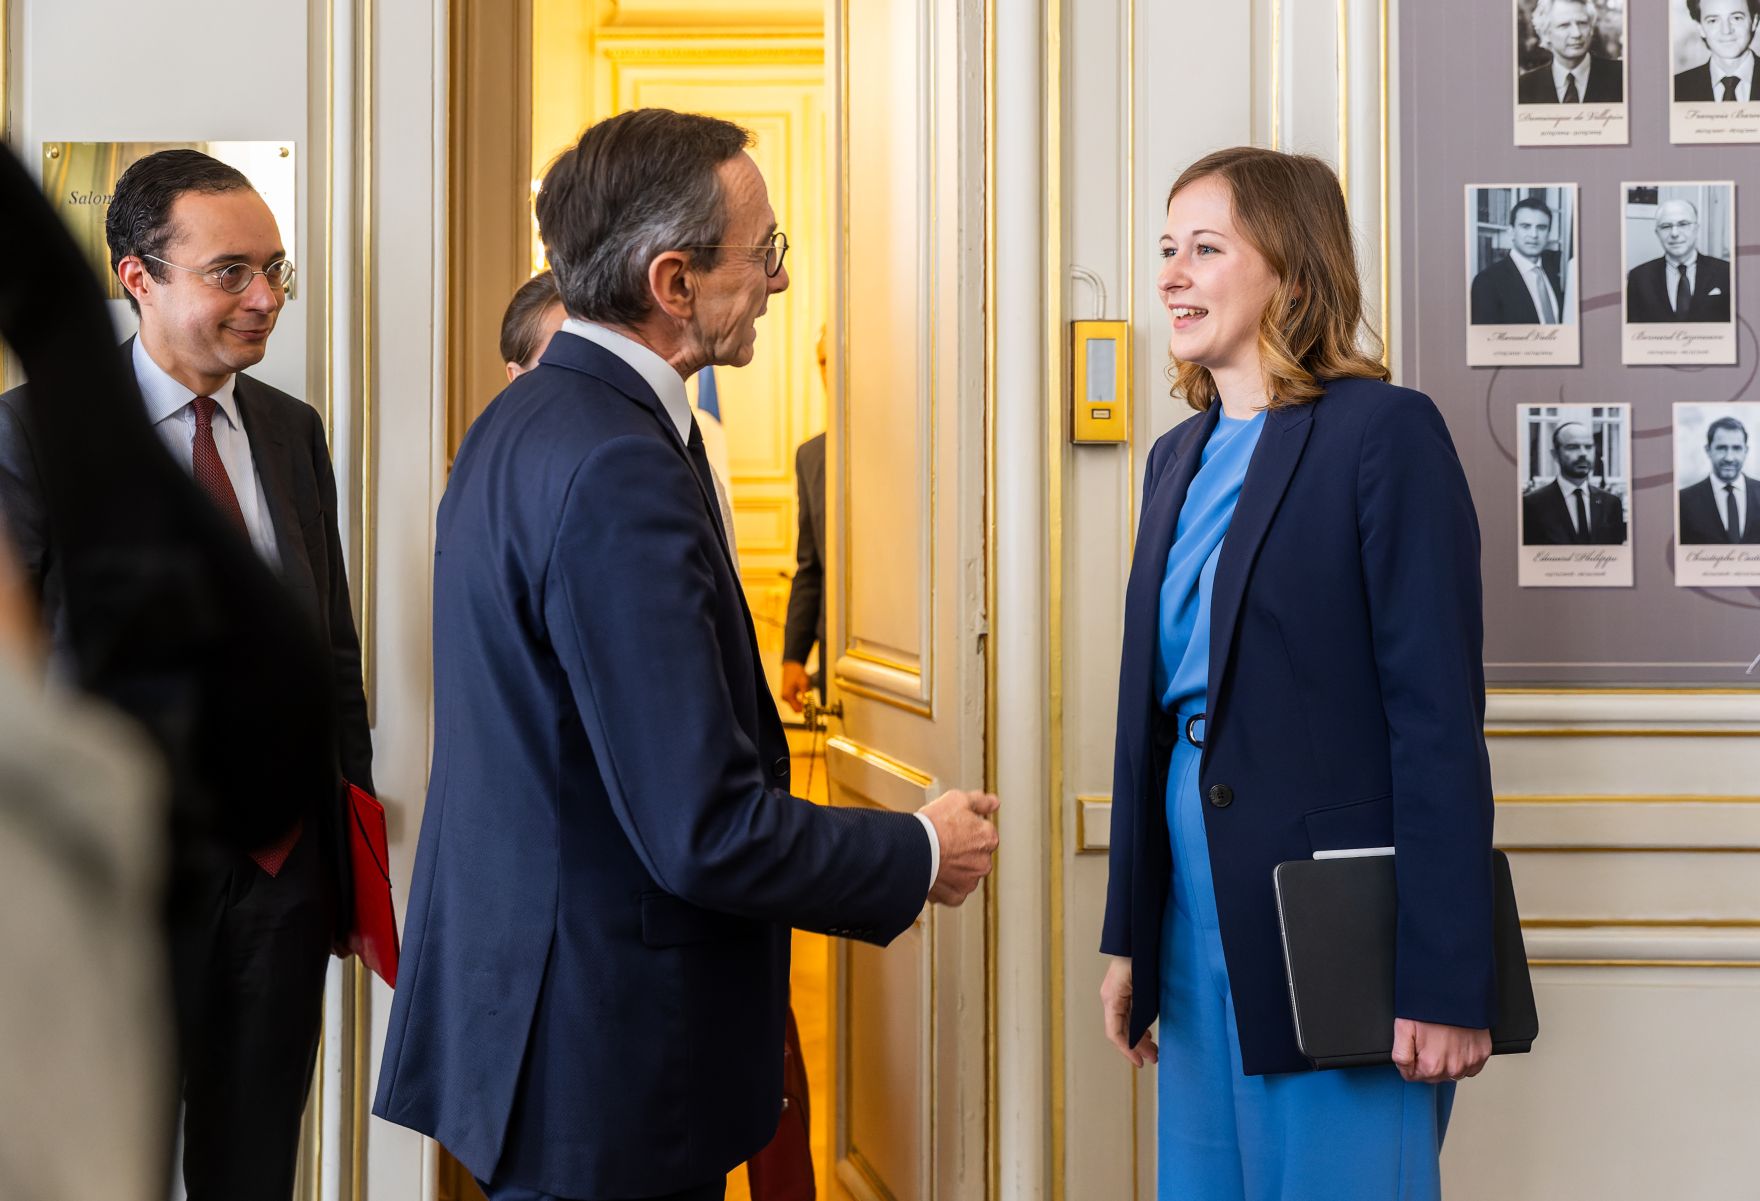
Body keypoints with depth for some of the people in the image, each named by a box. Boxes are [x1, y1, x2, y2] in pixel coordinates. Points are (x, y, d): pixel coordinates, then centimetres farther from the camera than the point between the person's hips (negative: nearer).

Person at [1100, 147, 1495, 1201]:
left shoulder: (1386, 432, -11)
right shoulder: (1181, 457, 13)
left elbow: (1440, 717, -15)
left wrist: (1445, 983, -17)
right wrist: (1128, 937, 14)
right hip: (1198, 918, 7)